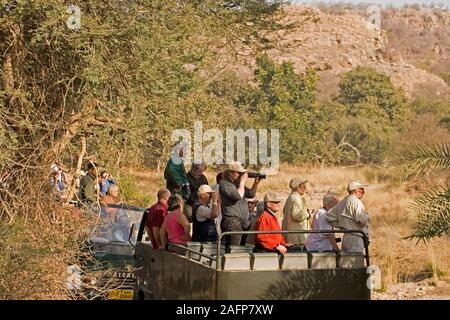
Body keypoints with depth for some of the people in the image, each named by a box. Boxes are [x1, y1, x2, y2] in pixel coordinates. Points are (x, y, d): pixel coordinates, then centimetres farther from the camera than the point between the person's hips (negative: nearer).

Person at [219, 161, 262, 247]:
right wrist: (242, 182, -9)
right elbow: (238, 196, -20)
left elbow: (251, 194, 24)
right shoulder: (224, 184, -8)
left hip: (244, 221, 9)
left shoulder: (237, 183, 19)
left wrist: (256, 183, 10)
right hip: (232, 221, -9)